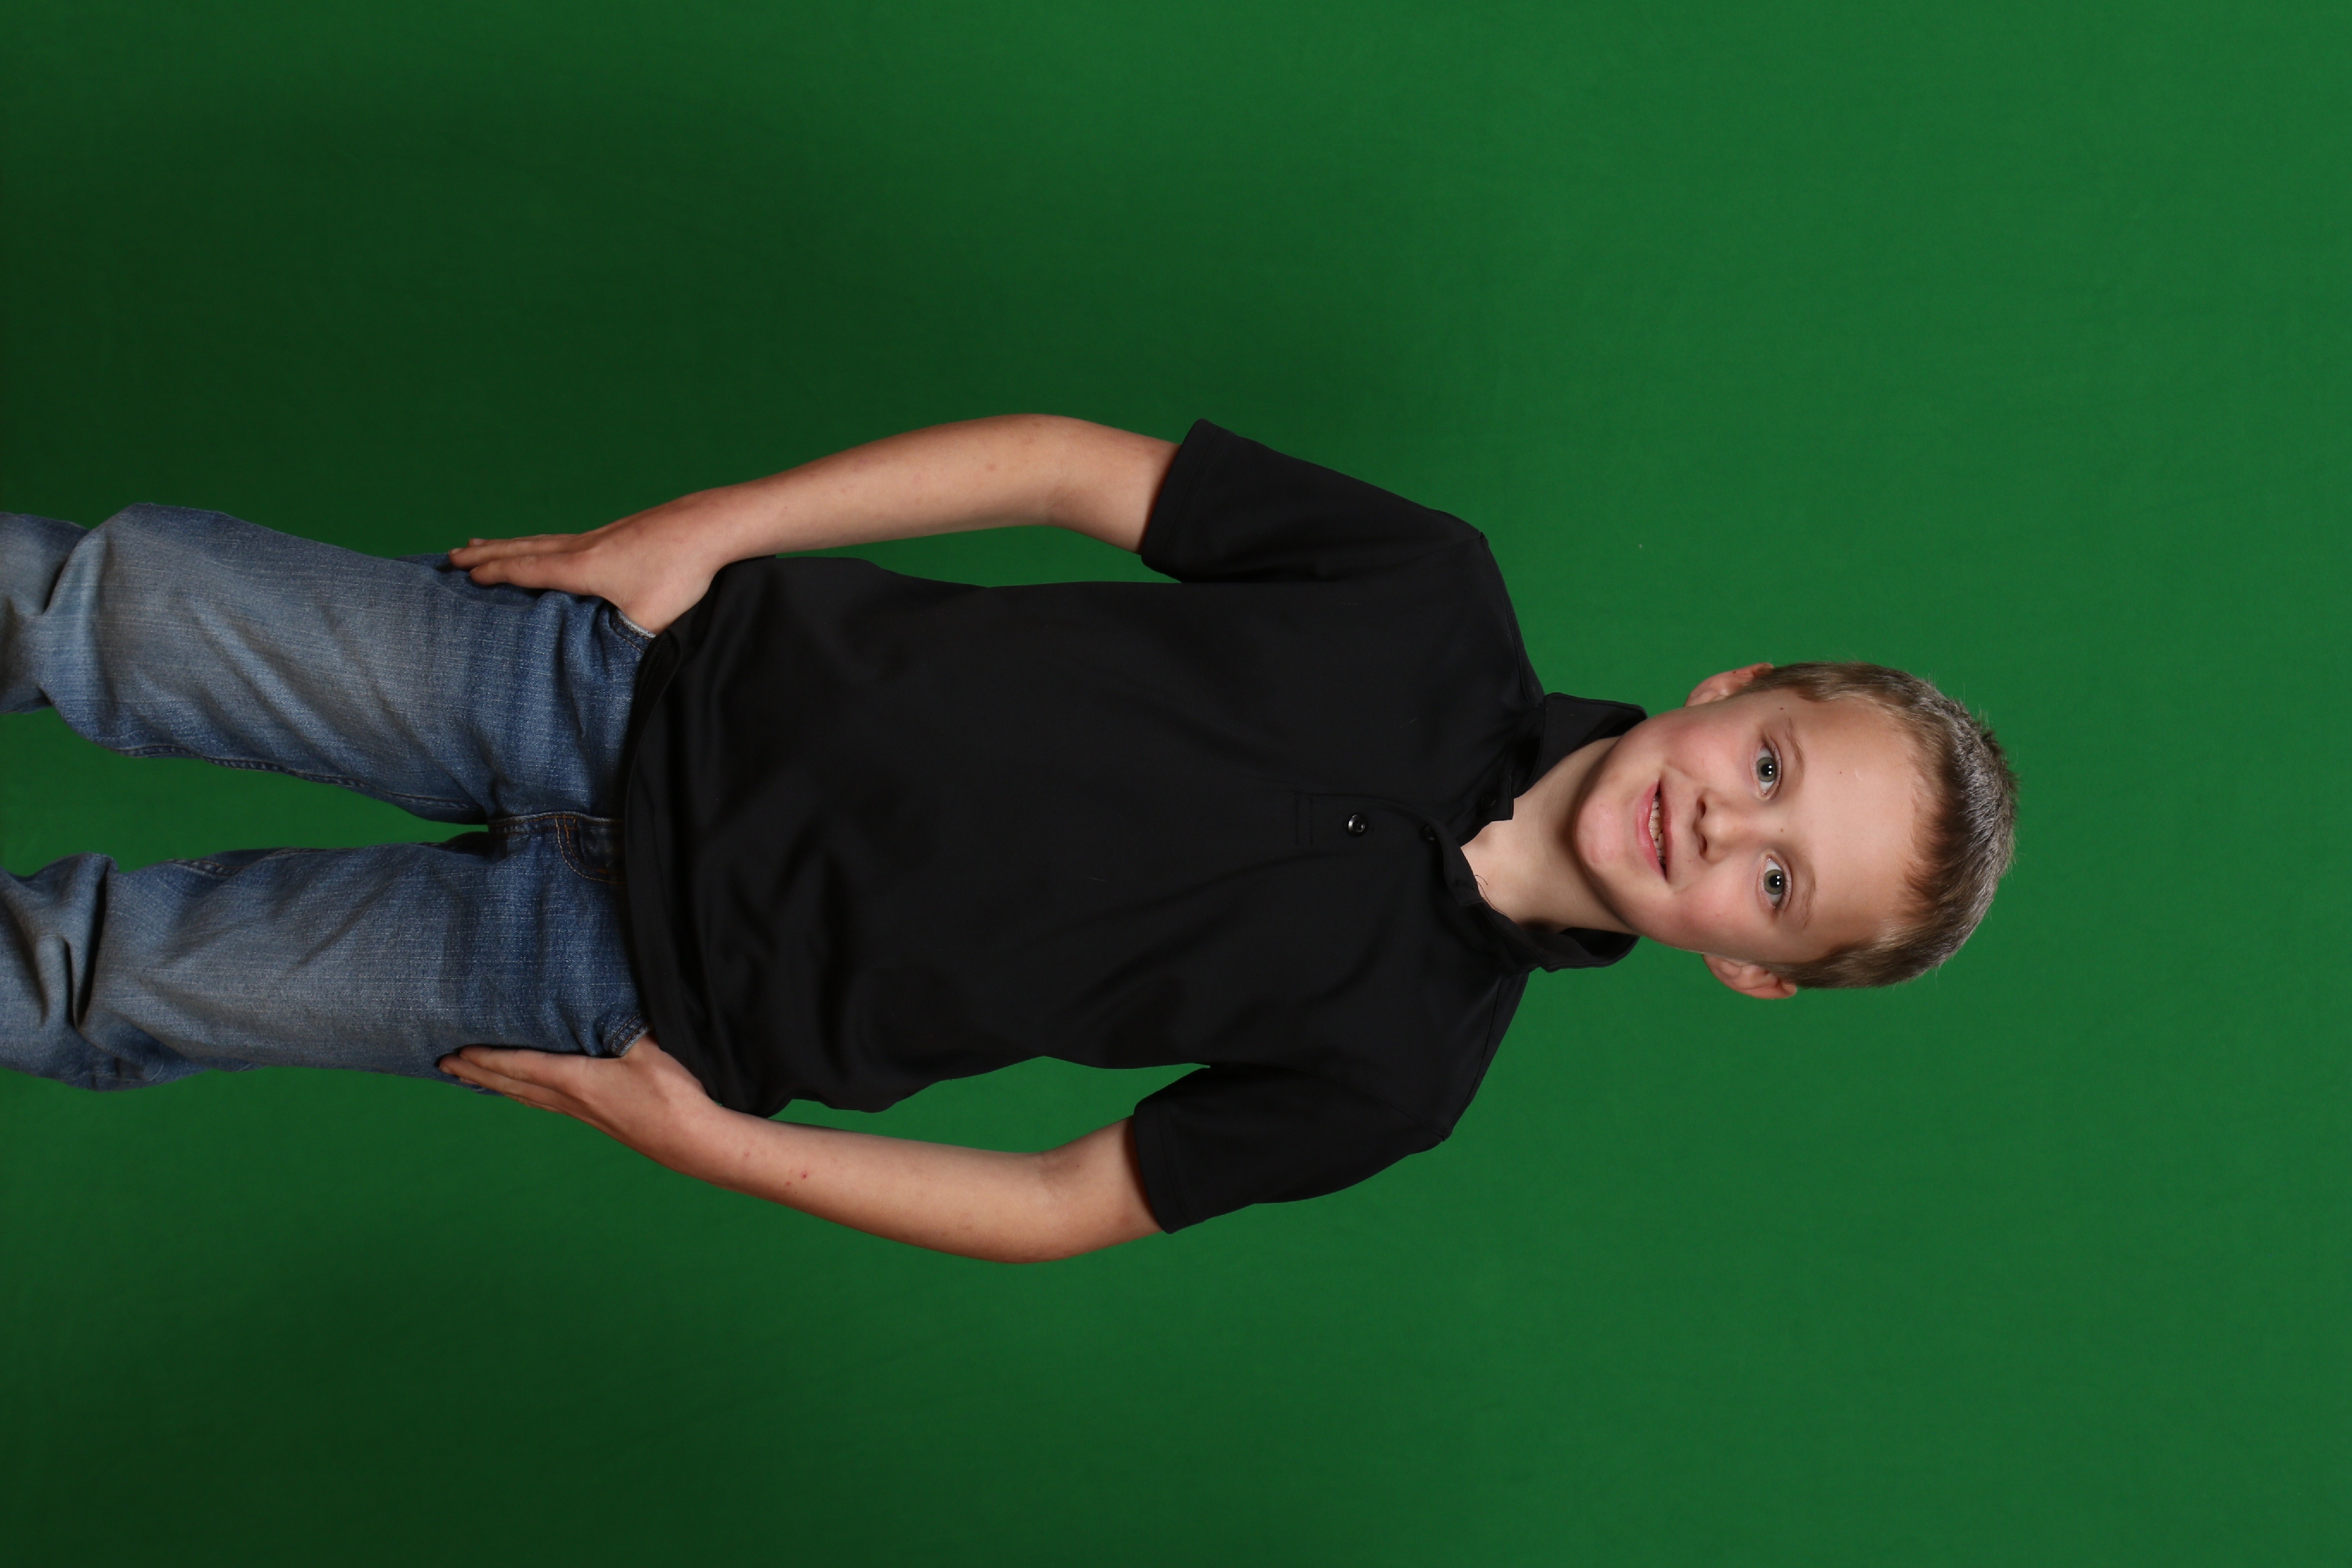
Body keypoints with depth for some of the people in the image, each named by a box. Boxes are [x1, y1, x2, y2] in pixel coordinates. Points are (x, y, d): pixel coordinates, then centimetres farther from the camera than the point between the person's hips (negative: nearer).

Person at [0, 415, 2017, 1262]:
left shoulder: (1400, 1068, -12)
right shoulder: (1435, 598, -10)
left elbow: (1074, 1204, -6)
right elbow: (1071, 461, -4)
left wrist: (698, 1131, -8)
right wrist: (690, 535, -9)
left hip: (667, 983, -1)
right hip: (678, 676, 2)